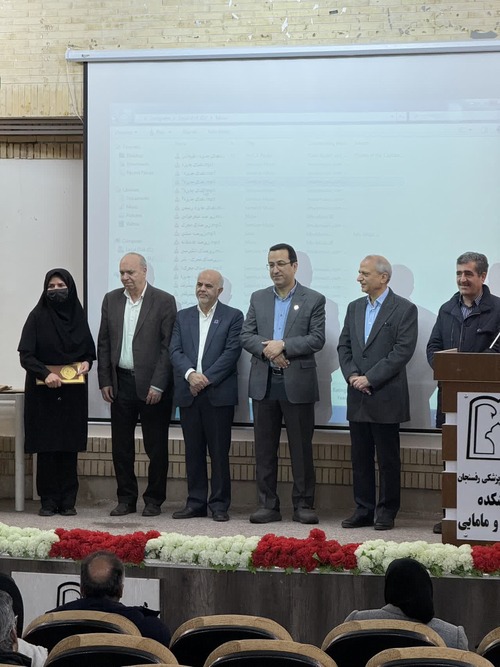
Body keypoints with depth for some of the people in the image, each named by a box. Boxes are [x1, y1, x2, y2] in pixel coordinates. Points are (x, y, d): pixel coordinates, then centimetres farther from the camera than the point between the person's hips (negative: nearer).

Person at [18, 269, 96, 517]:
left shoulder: (78, 317, 8)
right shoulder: (37, 317, -2)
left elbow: (90, 351, 16)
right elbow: (25, 355, -8)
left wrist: (86, 363, -6)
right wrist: (45, 373, -23)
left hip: (73, 392, 2)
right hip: (43, 390, -2)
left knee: (70, 446, 1)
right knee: (46, 446, -2)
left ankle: (68, 501, 7)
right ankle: (48, 501, 4)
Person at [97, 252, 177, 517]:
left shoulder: (164, 301, -5)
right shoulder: (111, 300, 8)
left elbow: (168, 346, -8)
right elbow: (103, 343, 11)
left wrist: (158, 385, -13)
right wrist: (105, 381, 5)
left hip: (152, 385, -4)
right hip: (121, 383, 4)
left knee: (156, 447, 3)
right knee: (121, 446, 8)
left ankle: (154, 500, 13)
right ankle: (126, 499, 18)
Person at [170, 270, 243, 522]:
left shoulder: (233, 316, 3)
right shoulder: (183, 317, 14)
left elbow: (231, 352, -7)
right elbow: (175, 351, 4)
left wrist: (206, 378, -13)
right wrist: (190, 374, -13)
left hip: (219, 393, -3)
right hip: (188, 394, 4)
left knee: (219, 451, -1)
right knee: (193, 451, 7)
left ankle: (219, 504, 5)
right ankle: (196, 502, 13)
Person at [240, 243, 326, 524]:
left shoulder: (314, 300, 0)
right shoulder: (258, 298, 11)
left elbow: (317, 339, -8)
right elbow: (246, 336, 5)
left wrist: (283, 345, -17)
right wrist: (267, 349, -14)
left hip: (298, 383, -3)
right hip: (264, 383, 4)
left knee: (301, 447, 1)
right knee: (265, 448, 6)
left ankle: (304, 504, 8)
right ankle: (268, 505, 12)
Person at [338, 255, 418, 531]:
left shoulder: (404, 309, -5)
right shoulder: (354, 308, 14)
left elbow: (403, 351, -13)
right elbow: (344, 346, 12)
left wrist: (370, 379, -15)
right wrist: (352, 375, -6)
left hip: (386, 398, -6)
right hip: (358, 398, 6)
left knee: (388, 459, 1)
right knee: (360, 458, 8)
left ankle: (386, 512, 8)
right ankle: (364, 510, 15)